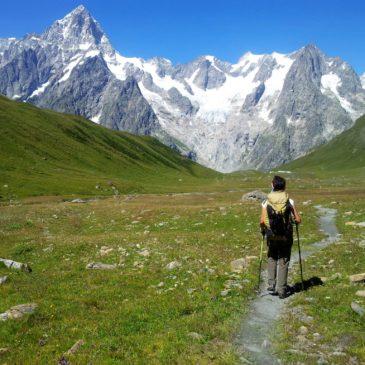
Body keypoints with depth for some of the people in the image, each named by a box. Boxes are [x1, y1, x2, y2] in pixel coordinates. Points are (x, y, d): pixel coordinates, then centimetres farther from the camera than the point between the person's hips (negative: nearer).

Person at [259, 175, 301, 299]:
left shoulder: (266, 202, -7)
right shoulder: (289, 201, -6)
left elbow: (262, 221, -13)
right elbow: (298, 220, -7)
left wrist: (263, 229, 9)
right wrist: (293, 219, 16)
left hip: (271, 235, 1)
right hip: (286, 236, 0)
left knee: (272, 259, 22)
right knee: (283, 262, 10)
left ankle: (272, 284, 15)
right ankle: (281, 290, 11)